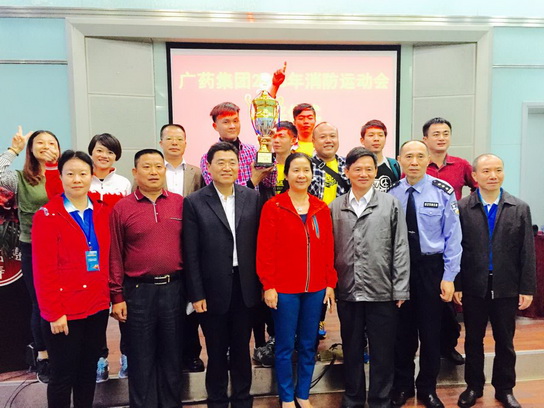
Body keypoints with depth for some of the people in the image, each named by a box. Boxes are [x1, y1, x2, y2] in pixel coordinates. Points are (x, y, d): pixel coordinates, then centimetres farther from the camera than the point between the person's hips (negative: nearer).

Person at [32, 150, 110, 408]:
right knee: (63, 375, 10)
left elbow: (109, 259, 8)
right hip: (64, 312, -4)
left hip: (98, 307, 4)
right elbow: (43, 270, -11)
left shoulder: (103, 213, 5)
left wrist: (113, 296, 3)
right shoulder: (46, 216, -8)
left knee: (88, 372, 17)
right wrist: (54, 313, -13)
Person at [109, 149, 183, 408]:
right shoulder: (122, 208, -2)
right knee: (141, 357, 11)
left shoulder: (180, 203, 3)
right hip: (138, 290, -1)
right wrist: (117, 296, -3)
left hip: (174, 288, 2)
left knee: (172, 354, 14)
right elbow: (115, 256, -1)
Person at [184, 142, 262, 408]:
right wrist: (196, 294, -8)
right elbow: (191, 254, -6)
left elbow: (258, 243, 3)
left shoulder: (252, 198, 2)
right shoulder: (194, 202, -5)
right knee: (216, 352, 14)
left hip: (245, 287, 2)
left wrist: (261, 283, 2)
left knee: (241, 349, 16)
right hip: (213, 289, -2)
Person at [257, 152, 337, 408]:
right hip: (284, 288, -3)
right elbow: (265, 249, -8)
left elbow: (328, 248, 7)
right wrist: (268, 285, -11)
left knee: (308, 345, 15)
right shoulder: (273, 207, -6)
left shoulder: (321, 208, 6)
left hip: (316, 288, 4)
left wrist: (330, 283, 5)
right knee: (285, 346, 9)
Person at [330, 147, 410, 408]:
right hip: (347, 292, 2)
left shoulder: (391, 204, 2)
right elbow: (329, 249, 7)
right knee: (351, 350, 15)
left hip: (382, 291, -1)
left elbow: (400, 248, -1)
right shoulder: (335, 208, 7)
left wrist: (400, 289, -5)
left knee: (383, 352, 8)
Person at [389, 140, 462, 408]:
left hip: (431, 268, -1)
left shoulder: (443, 192, -7)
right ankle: (402, 386, 33)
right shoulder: (391, 193, -2)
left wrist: (449, 276, -8)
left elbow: (453, 237, -6)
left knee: (431, 330, 11)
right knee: (402, 329, 13)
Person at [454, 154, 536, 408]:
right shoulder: (462, 208, -4)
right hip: (473, 287, -1)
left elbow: (527, 252, 0)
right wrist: (456, 285, -6)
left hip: (507, 288, 1)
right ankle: (474, 386, 29)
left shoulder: (520, 209, 1)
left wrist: (527, 288, -3)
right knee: (473, 340, 13)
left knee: (505, 342, 14)